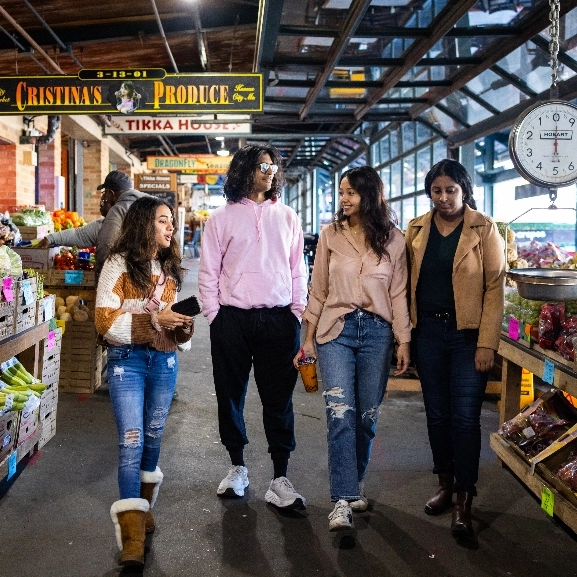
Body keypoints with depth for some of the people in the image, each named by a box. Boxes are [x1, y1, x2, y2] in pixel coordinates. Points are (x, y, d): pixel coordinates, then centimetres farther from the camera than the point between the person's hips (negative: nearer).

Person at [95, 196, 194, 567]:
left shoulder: (169, 269, 12)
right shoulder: (119, 265, -6)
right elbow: (106, 322, -12)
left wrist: (182, 324, -1)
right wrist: (153, 319, -18)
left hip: (164, 360, 6)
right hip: (128, 360, -5)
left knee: (153, 435, 14)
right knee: (131, 440, -10)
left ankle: (144, 505, 34)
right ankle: (132, 537, -10)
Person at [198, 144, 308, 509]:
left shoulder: (287, 217, 11)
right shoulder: (222, 219, 5)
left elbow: (298, 271, 11)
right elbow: (208, 273, 4)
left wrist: (297, 315, 2)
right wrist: (215, 317, -3)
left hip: (279, 321, 1)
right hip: (233, 319, 0)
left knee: (279, 400, 1)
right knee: (231, 396, 9)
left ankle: (280, 479, 7)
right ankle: (238, 467, 26)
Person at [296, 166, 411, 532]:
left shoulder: (394, 240, 4)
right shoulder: (331, 235, 3)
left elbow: (399, 294, 5)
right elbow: (318, 291, 7)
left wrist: (403, 342, 1)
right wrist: (309, 338, 6)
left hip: (377, 332, 1)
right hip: (336, 329, -1)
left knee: (367, 416, 9)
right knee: (340, 413, -11)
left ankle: (355, 484, 29)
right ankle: (343, 501, -8)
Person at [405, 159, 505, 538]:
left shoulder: (484, 229, -4)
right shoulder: (416, 230, 6)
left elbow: (495, 286, -7)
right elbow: (408, 283, 8)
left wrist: (487, 343, -13)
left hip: (467, 334, -3)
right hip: (428, 331, 4)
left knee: (465, 417, -4)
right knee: (437, 413, 11)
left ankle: (464, 502, 7)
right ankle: (445, 485, 27)